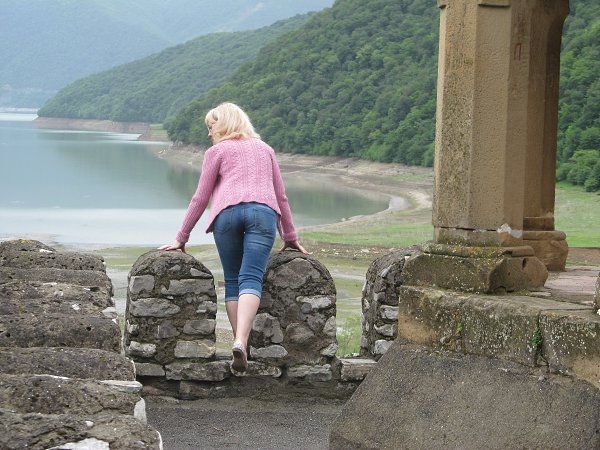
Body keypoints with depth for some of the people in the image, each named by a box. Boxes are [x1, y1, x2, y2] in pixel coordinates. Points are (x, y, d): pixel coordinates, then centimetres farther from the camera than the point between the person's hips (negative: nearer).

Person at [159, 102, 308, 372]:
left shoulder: (217, 151, 18)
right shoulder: (264, 149, 30)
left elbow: (201, 197, 15)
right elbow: (281, 195, 30)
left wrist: (181, 238, 19)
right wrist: (290, 236, 35)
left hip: (227, 212, -1)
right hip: (263, 211, 1)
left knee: (233, 281, 8)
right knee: (251, 279, -10)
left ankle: (240, 344, 1)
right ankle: (241, 341, -30)